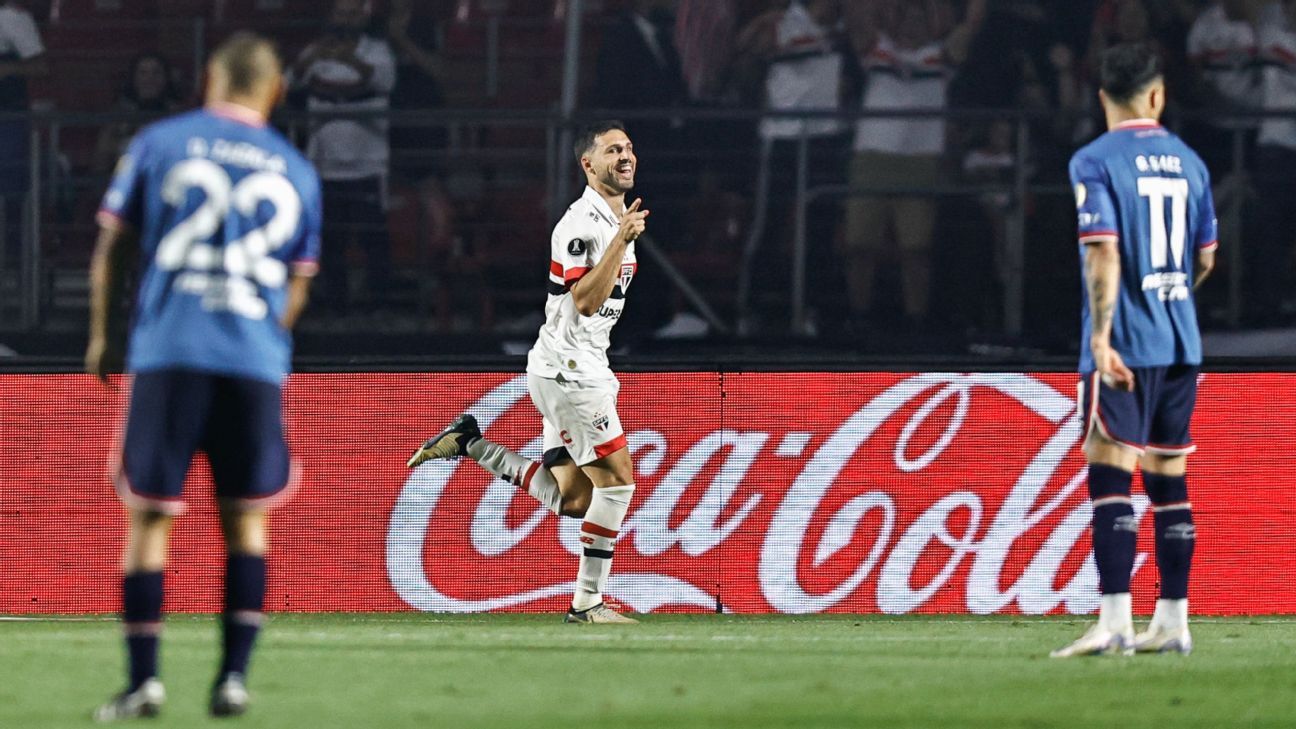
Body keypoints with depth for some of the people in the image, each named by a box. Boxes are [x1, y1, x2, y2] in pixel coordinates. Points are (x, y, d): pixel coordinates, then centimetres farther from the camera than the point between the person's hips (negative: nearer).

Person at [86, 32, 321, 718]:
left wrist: (99, 336, 18)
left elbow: (111, 245, 7)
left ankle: (144, 678, -3)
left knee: (149, 518, 3)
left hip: (167, 353, -2)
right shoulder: (295, 172, 13)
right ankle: (233, 676, 4)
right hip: (256, 364, 2)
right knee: (245, 519, 12)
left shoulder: (158, 144, 6)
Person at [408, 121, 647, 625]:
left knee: (571, 500, 9)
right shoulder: (581, 223, -15)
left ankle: (469, 443, 15)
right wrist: (622, 241, -30)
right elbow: (586, 301, -25)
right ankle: (587, 602, -4)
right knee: (618, 480, -10)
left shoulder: (618, 219, 15)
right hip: (567, 370, -10)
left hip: (580, 370, 10)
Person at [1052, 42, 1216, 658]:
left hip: (1125, 344, -6)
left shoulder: (1095, 162, -7)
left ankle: (1114, 622, -18)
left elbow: (1104, 253, -17)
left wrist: (1101, 336, -19)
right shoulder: (1187, 162, 11)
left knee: (1110, 474, -9)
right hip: (1181, 344, 6)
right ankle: (1172, 621, 12)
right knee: (1169, 479, 11)